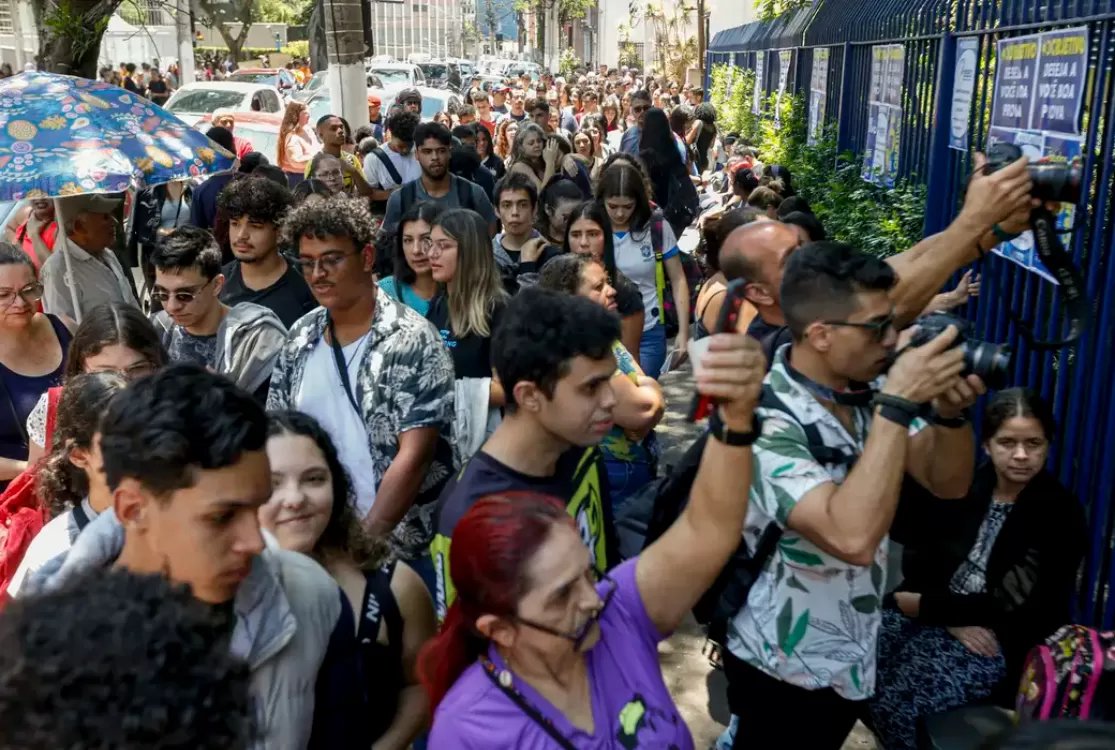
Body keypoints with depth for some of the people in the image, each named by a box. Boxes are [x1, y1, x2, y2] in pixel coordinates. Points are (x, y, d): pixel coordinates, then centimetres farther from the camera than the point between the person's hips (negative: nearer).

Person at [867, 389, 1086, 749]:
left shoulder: (1061, 514, -9)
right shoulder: (964, 486, 5)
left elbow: (1017, 606, -14)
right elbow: (918, 555, 1)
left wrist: (927, 606, -14)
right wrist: (952, 619, -15)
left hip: (1005, 643, -5)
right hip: (937, 617, 5)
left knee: (897, 697, -26)